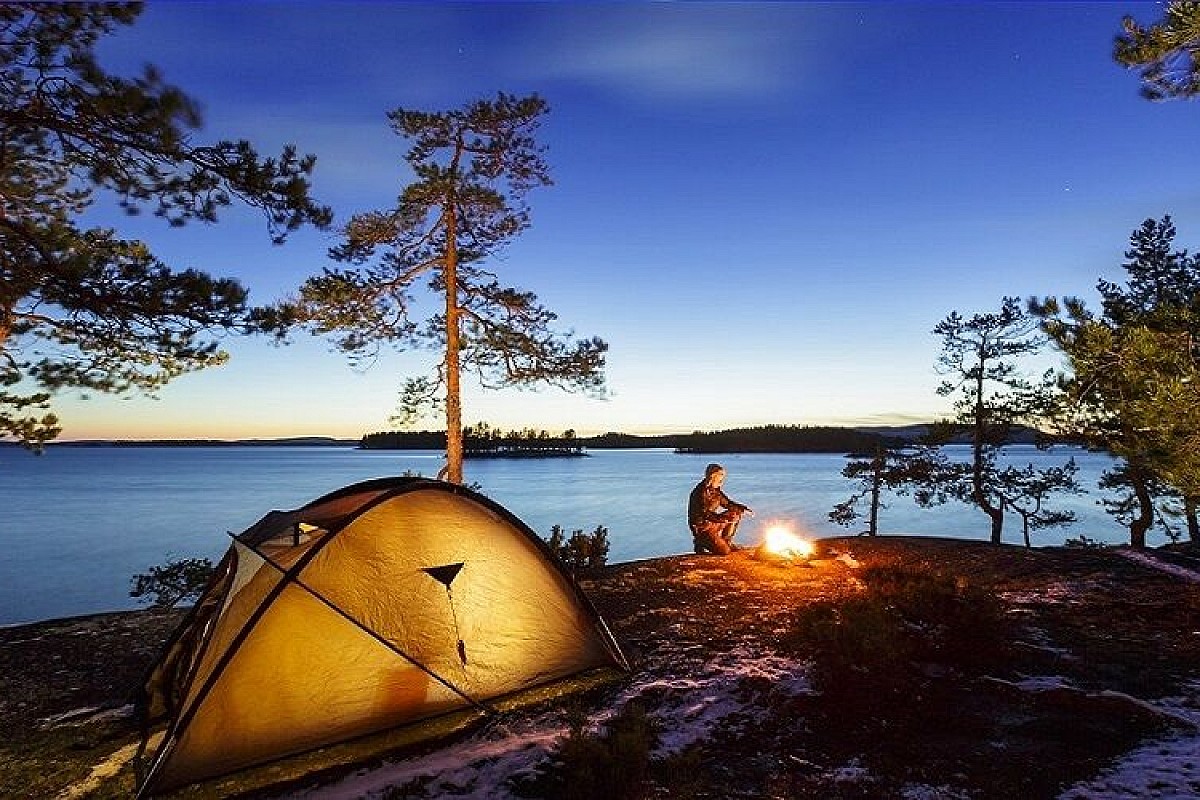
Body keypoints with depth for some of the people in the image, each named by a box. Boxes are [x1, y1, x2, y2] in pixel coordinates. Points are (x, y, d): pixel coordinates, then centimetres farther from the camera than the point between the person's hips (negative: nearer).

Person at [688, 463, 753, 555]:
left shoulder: (715, 490, 6)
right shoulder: (701, 492, -21)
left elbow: (727, 503, 14)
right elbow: (704, 514, -26)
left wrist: (743, 508, 0)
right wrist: (723, 518, -32)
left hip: (712, 523, 9)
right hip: (701, 527, -9)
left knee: (736, 513, 6)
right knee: (724, 551, -18)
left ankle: (726, 541, 12)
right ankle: (701, 542, 3)